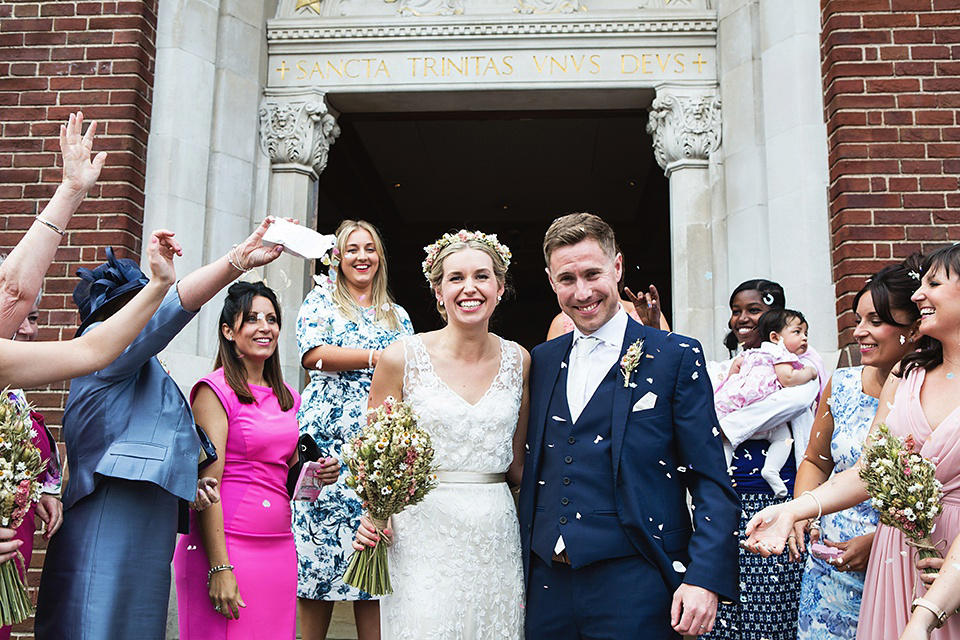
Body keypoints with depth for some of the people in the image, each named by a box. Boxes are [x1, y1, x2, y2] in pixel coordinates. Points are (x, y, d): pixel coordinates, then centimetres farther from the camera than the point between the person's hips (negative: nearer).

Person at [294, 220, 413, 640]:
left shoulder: (397, 315, 20)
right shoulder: (321, 299, 11)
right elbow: (313, 353, -6)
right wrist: (377, 357, -12)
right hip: (328, 440, -2)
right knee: (323, 539, -5)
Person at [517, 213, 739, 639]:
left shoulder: (677, 357, -4)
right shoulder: (541, 362, 10)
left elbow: (711, 483, -6)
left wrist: (705, 579, -15)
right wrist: (522, 564, 10)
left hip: (633, 584, -4)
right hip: (547, 583, 4)